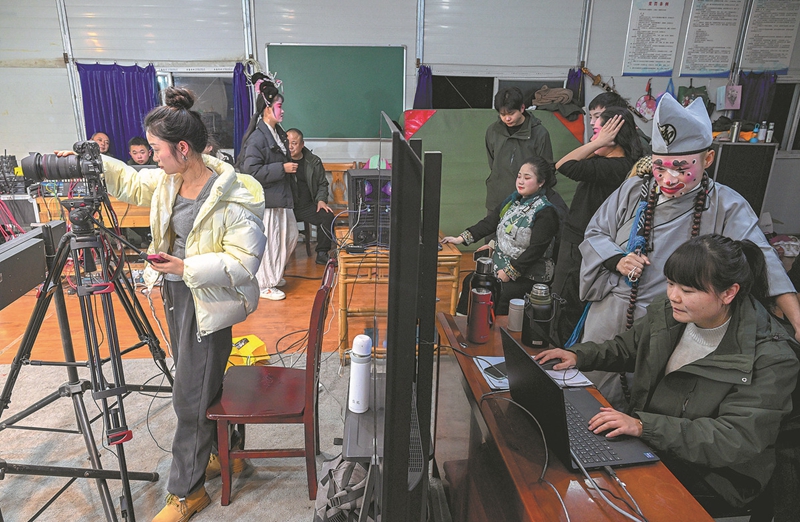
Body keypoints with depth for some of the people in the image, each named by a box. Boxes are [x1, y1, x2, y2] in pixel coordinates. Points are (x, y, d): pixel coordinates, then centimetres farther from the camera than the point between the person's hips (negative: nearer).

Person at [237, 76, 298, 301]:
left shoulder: (277, 132, 11)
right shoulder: (257, 137, -18)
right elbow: (251, 170, -24)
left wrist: (289, 167, 11)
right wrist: (282, 168, -22)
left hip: (281, 196, 10)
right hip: (265, 198, -9)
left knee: (290, 235, 16)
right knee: (268, 241, 0)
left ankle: (274, 274, 34)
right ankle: (264, 285, 15)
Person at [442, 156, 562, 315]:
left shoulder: (546, 212, -14)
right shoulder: (513, 200, 9)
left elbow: (535, 250, -19)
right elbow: (489, 222, 10)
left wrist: (509, 272, -20)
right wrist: (461, 238, 0)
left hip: (528, 275, -7)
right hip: (500, 265, 7)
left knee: (501, 296, -27)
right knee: (470, 282, -6)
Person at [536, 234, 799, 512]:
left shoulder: (770, 359, -21)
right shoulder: (666, 312, -3)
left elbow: (737, 439, -26)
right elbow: (626, 348, 15)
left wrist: (645, 426, -35)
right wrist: (579, 355, -3)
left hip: (705, 474, -5)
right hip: (644, 442, 6)